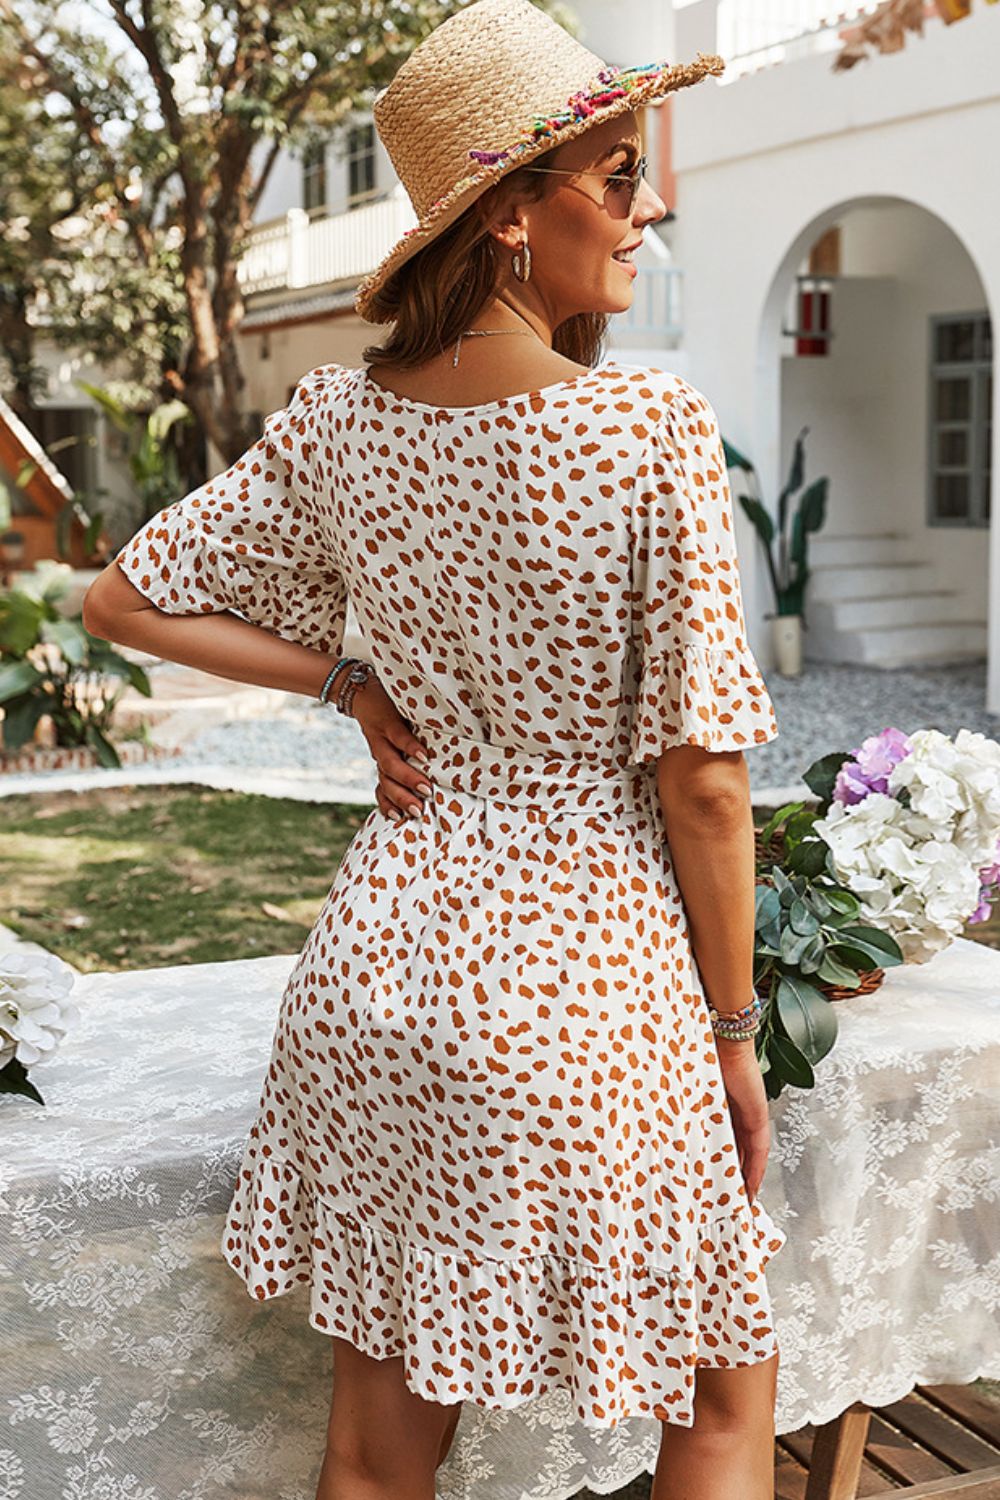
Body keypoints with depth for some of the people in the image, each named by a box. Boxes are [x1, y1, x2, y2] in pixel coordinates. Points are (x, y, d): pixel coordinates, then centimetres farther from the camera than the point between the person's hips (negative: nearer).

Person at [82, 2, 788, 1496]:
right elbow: (701, 774, -14)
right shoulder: (654, 427, -16)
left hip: (384, 958, 5)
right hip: (584, 977, -5)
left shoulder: (338, 421, -1)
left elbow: (125, 600, 9)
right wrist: (735, 1029, -2)